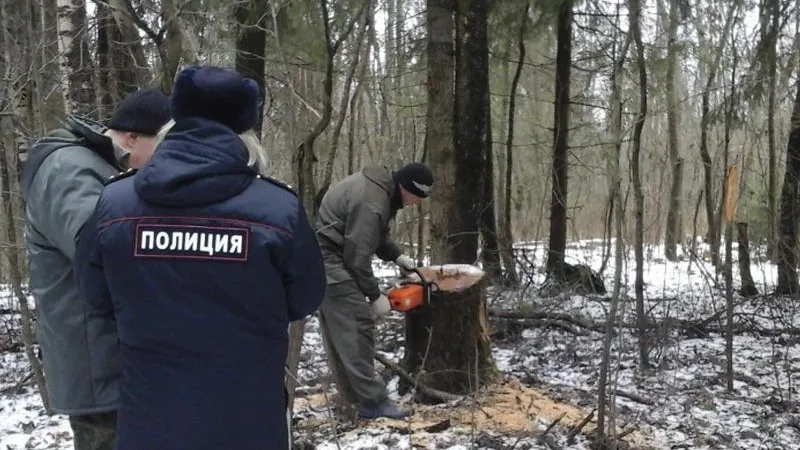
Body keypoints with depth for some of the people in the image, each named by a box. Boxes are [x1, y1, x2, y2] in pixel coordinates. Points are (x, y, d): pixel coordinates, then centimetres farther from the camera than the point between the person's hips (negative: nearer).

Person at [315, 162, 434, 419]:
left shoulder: (381, 187, 6)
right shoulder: (371, 202, -26)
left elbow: (376, 235, 18)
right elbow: (358, 256, -23)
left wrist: (396, 256, 6)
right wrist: (375, 296, -15)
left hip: (330, 257, 11)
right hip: (330, 261, -11)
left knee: (339, 329, 14)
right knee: (356, 329, -11)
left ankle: (353, 394, 24)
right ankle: (373, 401, -9)